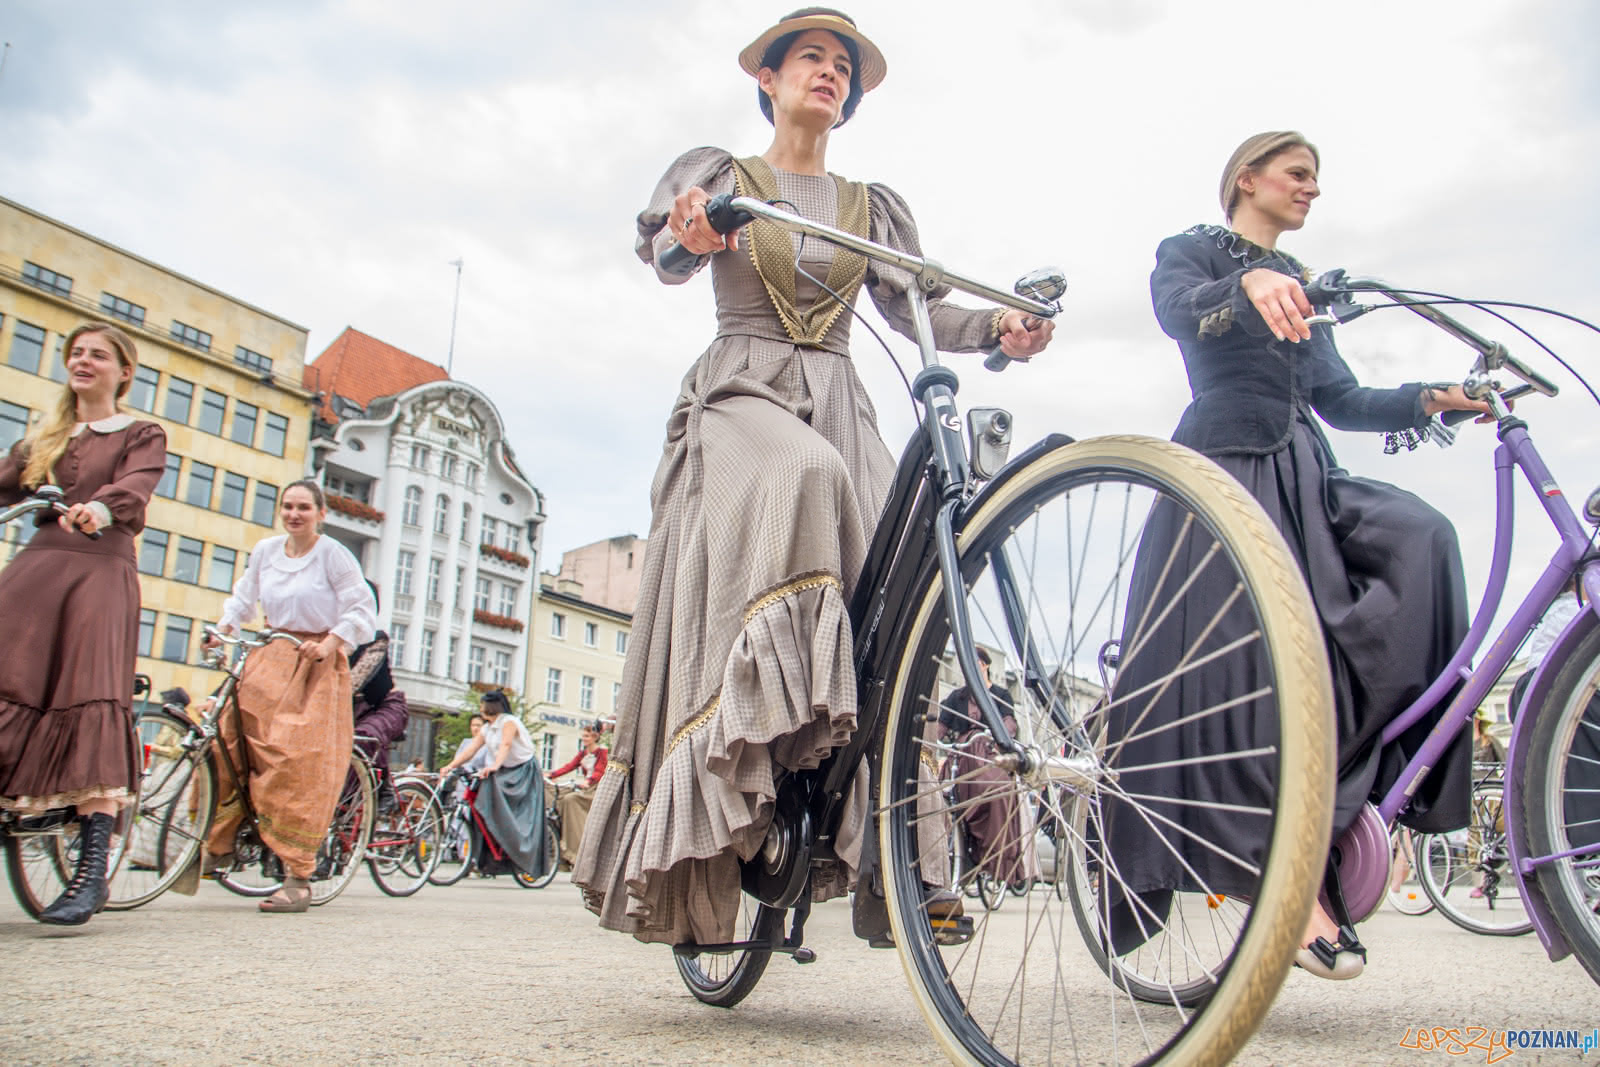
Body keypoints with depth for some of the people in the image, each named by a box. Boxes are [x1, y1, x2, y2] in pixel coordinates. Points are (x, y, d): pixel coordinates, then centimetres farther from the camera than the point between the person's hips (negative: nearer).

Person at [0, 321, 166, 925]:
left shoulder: (141, 435, 12)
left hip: (100, 573, -5)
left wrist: (100, 508, -32)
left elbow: (137, 484, -9)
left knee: (91, 704, -17)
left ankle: (92, 872, -21)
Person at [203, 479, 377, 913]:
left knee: (301, 767, -10)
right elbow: (243, 598, 22)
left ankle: (298, 881, -6)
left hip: (316, 668, -5)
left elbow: (363, 611, -7)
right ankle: (219, 847, 14)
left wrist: (328, 643, -19)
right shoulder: (265, 551, 10)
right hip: (268, 660, 5)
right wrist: (224, 629, 5)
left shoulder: (333, 554, -5)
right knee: (225, 745, -6)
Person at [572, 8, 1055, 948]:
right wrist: (686, 235, -31)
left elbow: (915, 307, 9)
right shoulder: (720, 172, 13)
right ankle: (758, 745, -36)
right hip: (740, 395, -3)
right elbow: (660, 250, -7)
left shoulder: (872, 205, 21)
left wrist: (998, 327, -11)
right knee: (801, 473, -38)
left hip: (839, 407, 4)